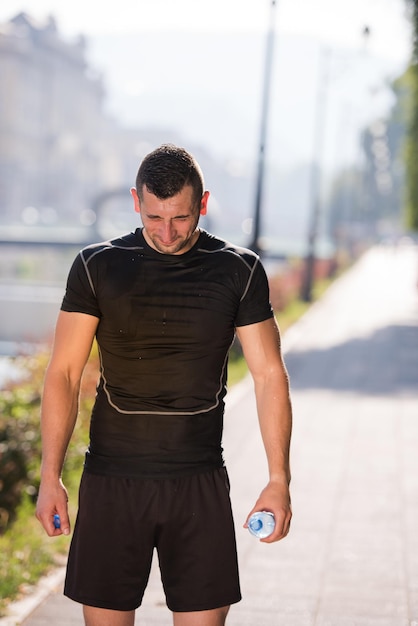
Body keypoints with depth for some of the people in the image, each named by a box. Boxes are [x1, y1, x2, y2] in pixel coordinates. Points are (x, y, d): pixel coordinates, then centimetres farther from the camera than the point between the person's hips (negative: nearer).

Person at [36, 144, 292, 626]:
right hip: (111, 481, 0)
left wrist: (279, 479, -3)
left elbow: (269, 375, 2)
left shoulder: (239, 272, 1)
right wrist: (50, 477, -5)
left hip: (199, 483, 0)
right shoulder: (96, 267, 0)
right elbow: (63, 373, 1)